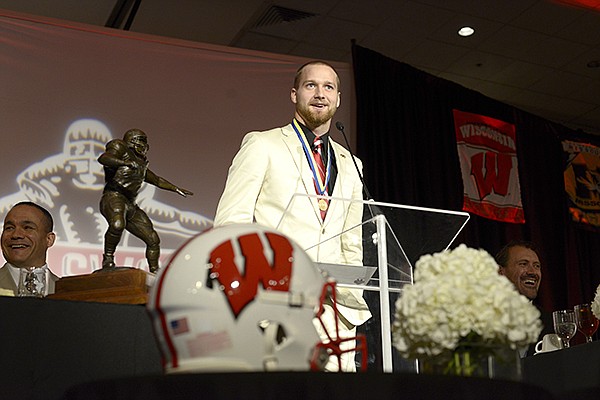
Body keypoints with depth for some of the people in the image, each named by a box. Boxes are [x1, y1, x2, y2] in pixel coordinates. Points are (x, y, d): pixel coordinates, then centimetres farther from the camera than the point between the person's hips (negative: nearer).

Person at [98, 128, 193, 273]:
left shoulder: (141, 164, 29)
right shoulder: (121, 149, 6)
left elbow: (157, 180, 43)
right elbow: (103, 158, -14)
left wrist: (176, 188, 46)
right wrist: (126, 162, -24)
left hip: (130, 205, 8)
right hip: (114, 197, -8)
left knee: (153, 239, 4)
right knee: (117, 224, -40)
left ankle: (154, 272, 15)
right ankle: (108, 257, -24)